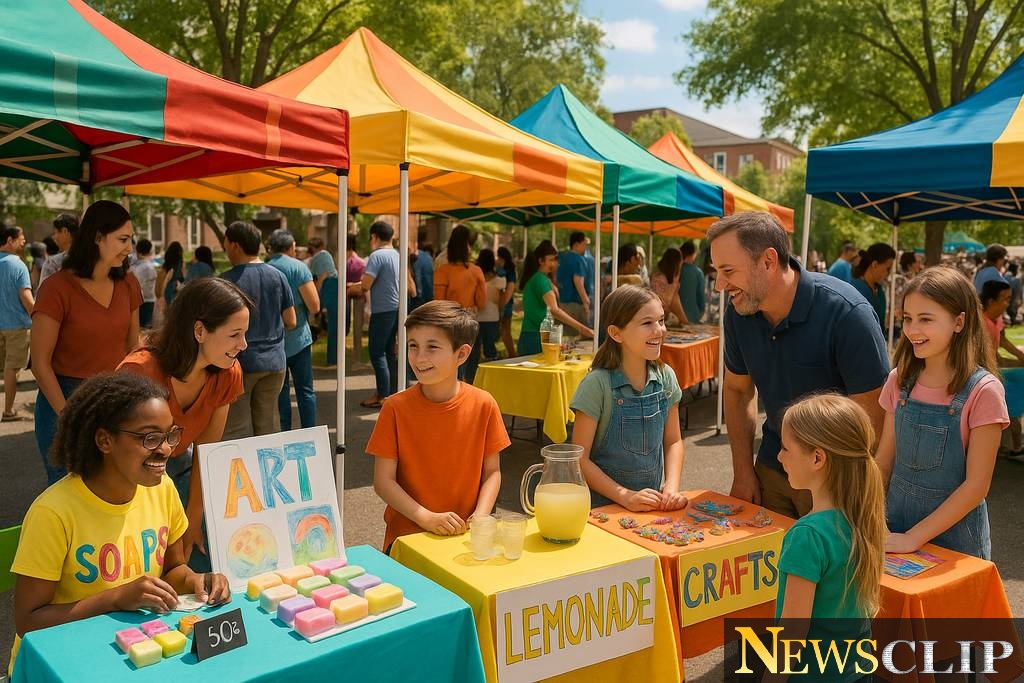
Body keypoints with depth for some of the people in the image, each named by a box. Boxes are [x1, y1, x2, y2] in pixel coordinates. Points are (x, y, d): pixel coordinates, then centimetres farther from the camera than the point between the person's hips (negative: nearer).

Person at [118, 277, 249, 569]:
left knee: (213, 562, -1)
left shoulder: (226, 374, -14)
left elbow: (206, 449, -5)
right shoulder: (139, 372, -31)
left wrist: (194, 521, -3)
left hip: (180, 468, 4)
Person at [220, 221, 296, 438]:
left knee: (237, 432, 3)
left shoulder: (226, 281, -11)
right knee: (268, 426, 12)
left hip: (240, 363, -4)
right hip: (275, 362, 5)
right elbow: (291, 322, 6)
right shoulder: (277, 276, 2)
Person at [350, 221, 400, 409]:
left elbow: (365, 286, -18)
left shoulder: (377, 256, -14)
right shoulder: (396, 255, 11)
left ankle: (383, 396, -1)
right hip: (396, 308, 8)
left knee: (377, 353, -2)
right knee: (389, 351, 15)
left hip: (383, 310, -8)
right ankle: (393, 392, 21)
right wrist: (358, 285, 19)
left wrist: (351, 289, 3)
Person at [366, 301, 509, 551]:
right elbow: (383, 481, -6)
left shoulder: (483, 405, -2)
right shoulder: (396, 408, -6)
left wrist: (480, 515, -11)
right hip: (407, 535, -1)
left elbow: (492, 472, 5)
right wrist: (426, 518, -17)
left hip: (465, 535, 1)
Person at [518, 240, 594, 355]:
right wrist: (581, 328, -29)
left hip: (528, 337, 10)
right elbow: (554, 310, -25)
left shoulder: (532, 278, 17)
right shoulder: (541, 279, -12)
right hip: (536, 338, -10)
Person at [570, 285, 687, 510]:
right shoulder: (598, 384, -13)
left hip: (653, 503, 3)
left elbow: (673, 441, 11)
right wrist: (626, 496, -17)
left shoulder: (665, 377, 2)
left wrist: (672, 486, -4)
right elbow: (580, 458, -10)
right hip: (604, 504, -3)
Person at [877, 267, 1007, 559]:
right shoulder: (899, 381, -3)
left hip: (953, 531, -4)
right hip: (897, 520, 4)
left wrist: (912, 538, -19)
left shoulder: (982, 390, -16)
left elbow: (976, 484, -17)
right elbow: (883, 461, 2)